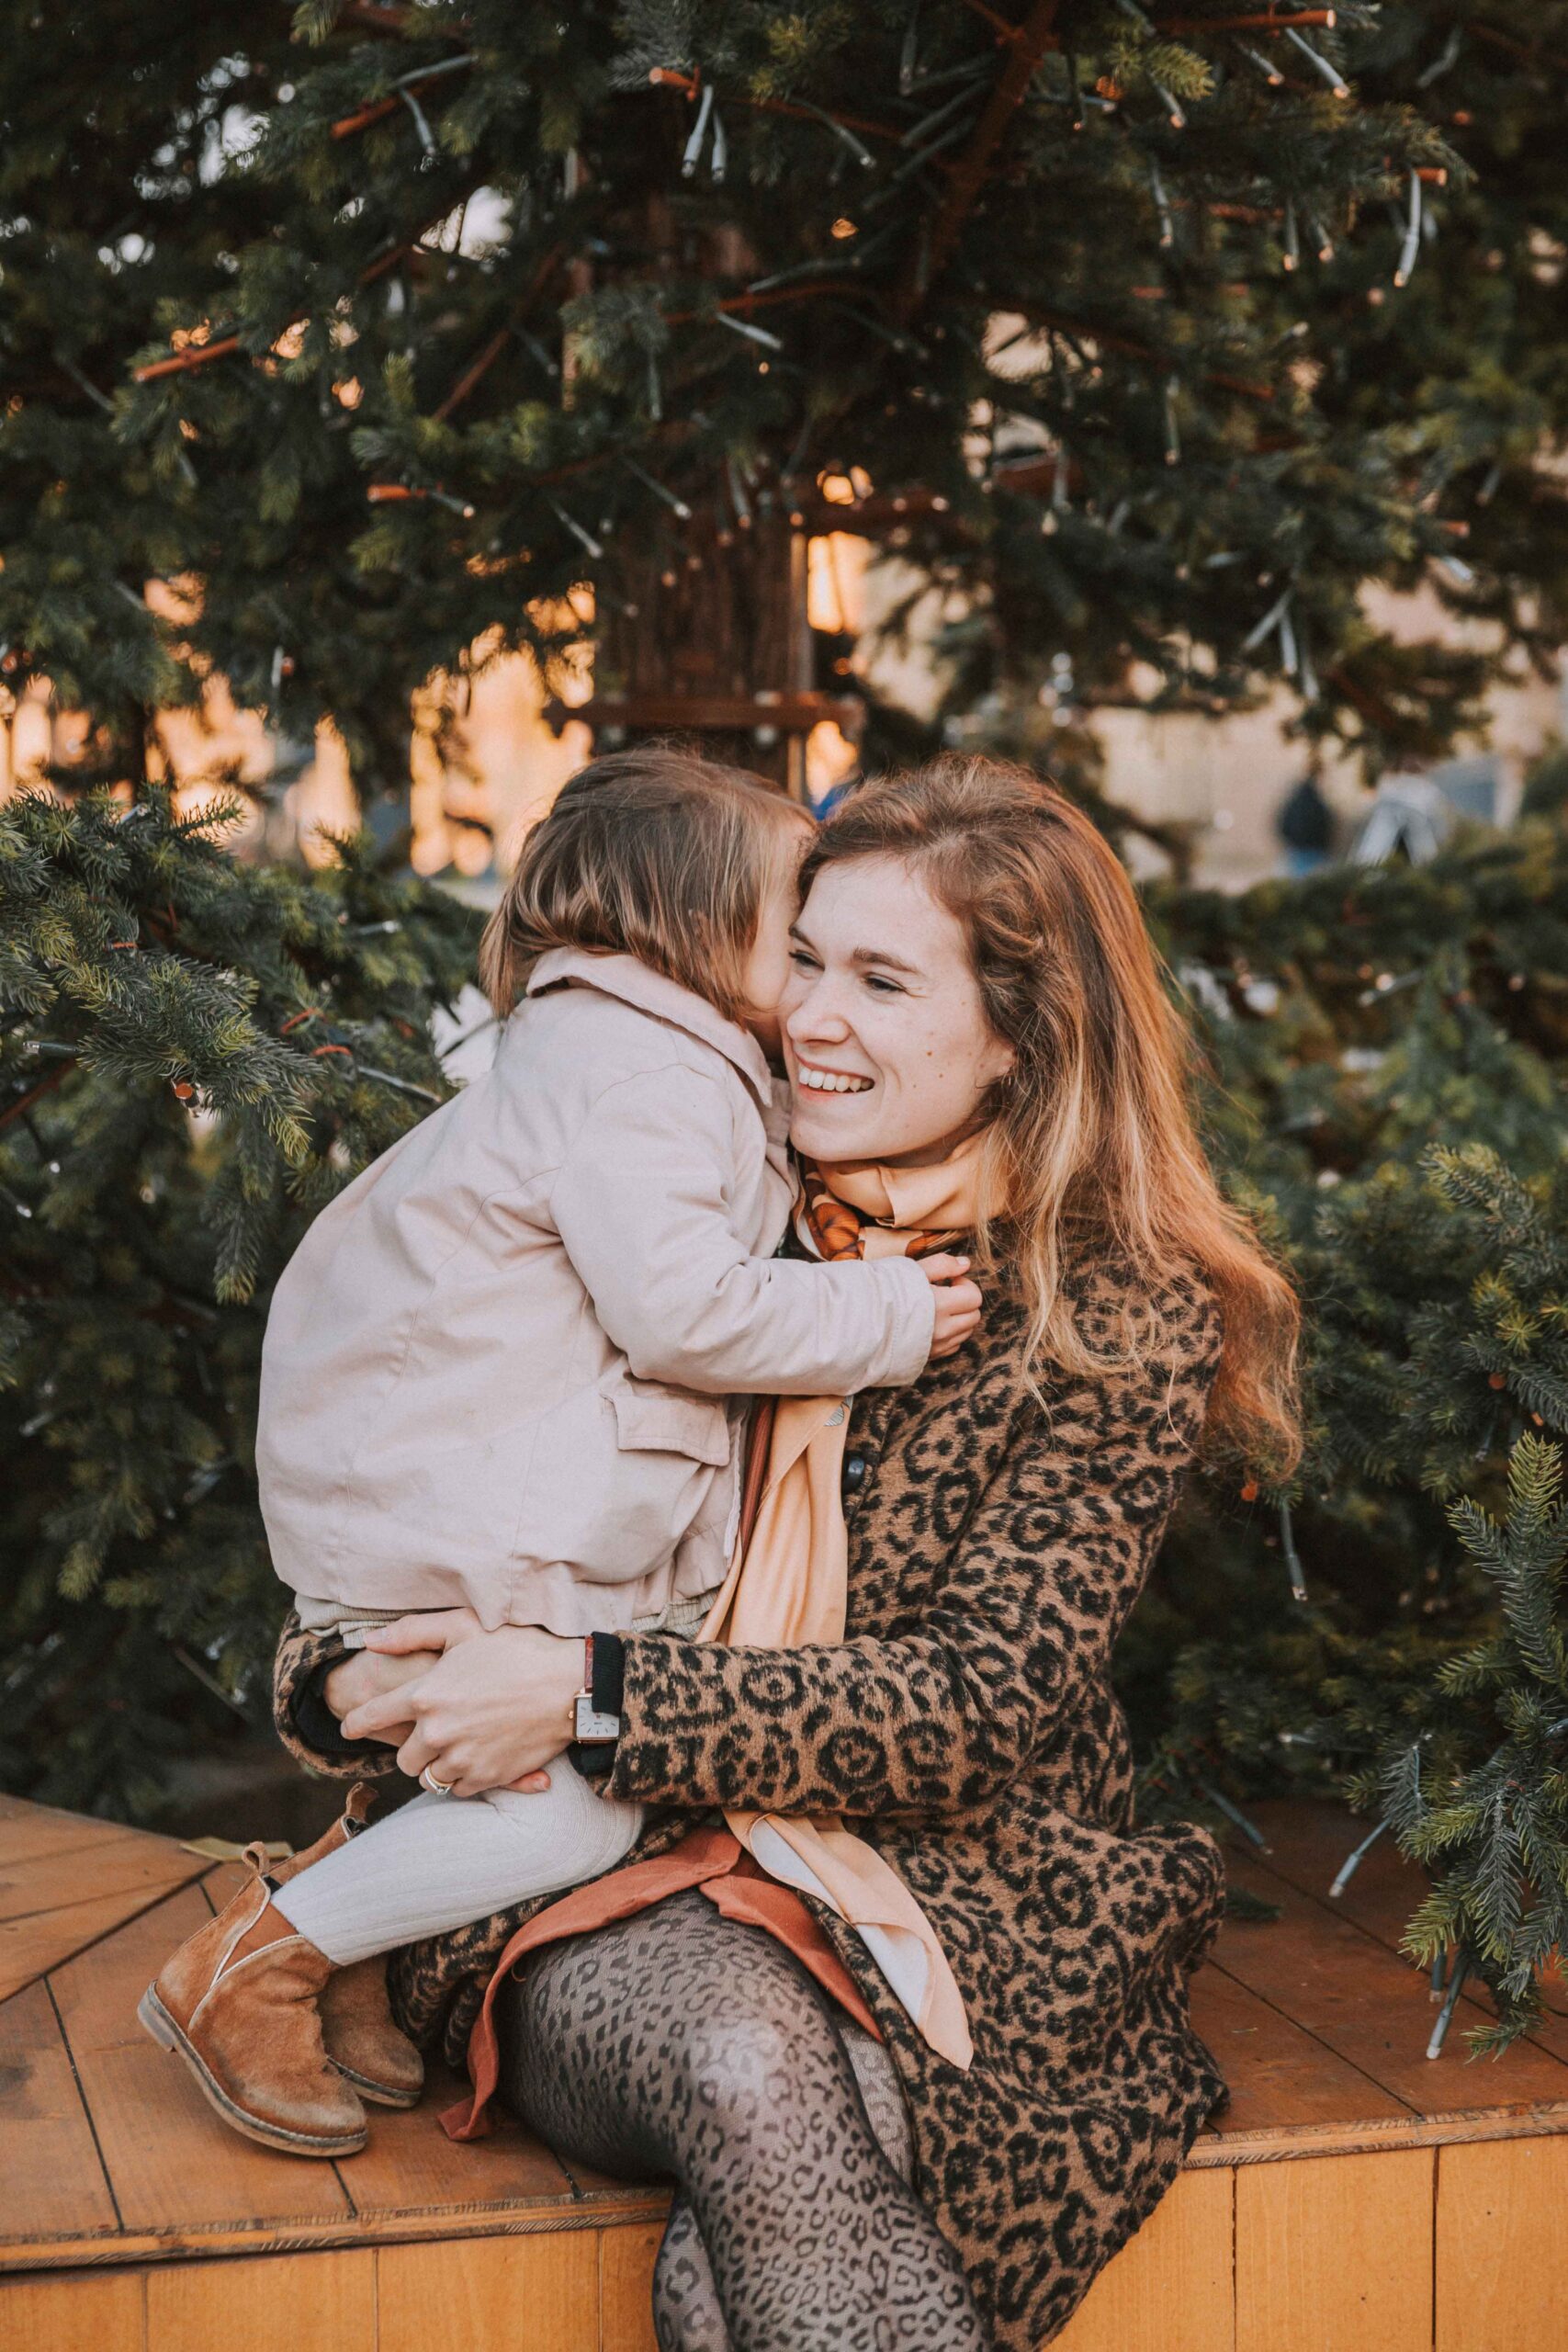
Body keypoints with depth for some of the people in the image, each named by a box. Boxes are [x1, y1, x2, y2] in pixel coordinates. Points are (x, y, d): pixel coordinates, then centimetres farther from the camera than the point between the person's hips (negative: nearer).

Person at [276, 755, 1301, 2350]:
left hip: (949, 1888, -2)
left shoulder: (1127, 1322, -2)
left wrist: (596, 1696, -22)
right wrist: (342, 1674, -12)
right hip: (610, 1878, 2)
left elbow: (990, 1701, -12)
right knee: (741, 2061, -32)